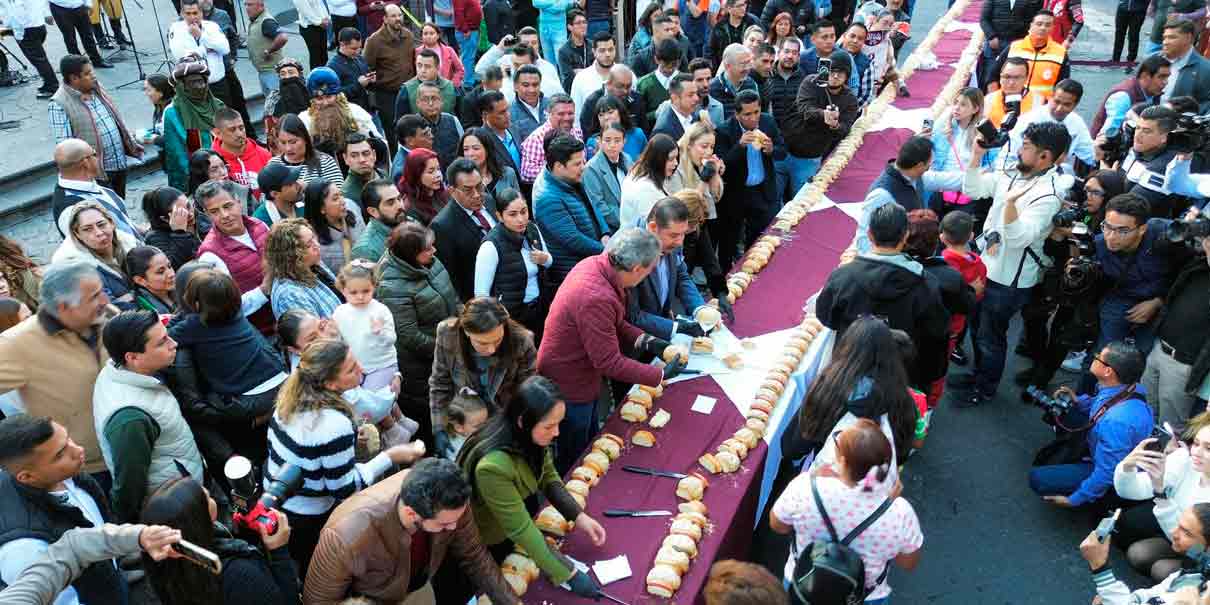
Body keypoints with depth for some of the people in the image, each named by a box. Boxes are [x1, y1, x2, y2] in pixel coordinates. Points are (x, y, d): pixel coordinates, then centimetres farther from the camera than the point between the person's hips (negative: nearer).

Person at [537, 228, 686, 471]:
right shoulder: (596, 298, -37)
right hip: (569, 389, -9)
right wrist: (661, 375, -22)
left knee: (590, 445, 28)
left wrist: (646, 341, -5)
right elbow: (610, 363, -29)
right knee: (574, 461, 14)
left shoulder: (595, 264, -9)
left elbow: (613, 323, 7)